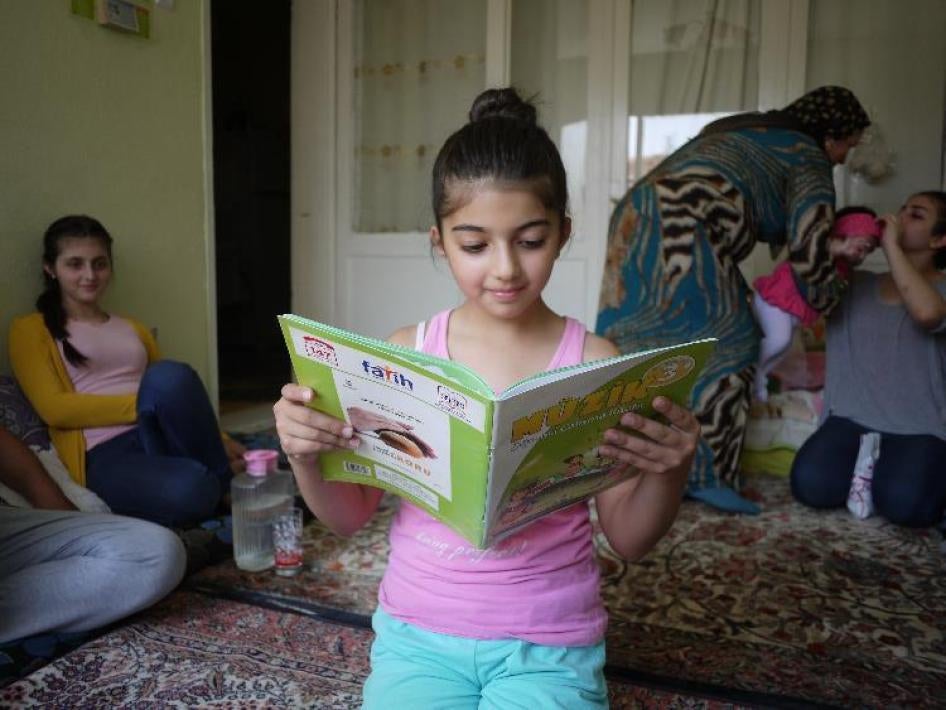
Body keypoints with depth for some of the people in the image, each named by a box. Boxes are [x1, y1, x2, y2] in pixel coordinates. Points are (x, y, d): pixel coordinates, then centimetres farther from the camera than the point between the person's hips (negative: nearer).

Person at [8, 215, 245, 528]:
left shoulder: (133, 328, 27)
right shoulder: (30, 329, 12)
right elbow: (54, 408, -2)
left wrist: (218, 440, 3)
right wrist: (141, 404, -10)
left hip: (159, 437, 5)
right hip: (105, 456, -5)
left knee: (168, 375, -32)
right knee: (189, 489, -39)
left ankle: (215, 478, -15)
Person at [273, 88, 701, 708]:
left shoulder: (594, 362, -9)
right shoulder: (406, 352, -5)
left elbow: (630, 541, -4)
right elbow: (350, 515, 2)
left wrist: (670, 471, -23)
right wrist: (306, 455, -17)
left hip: (550, 645, 0)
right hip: (419, 634, 1)